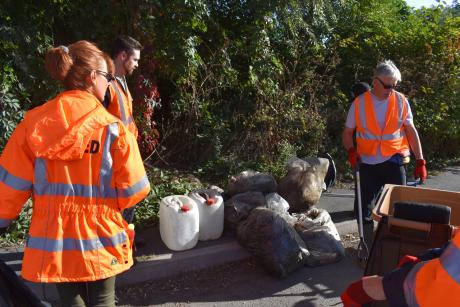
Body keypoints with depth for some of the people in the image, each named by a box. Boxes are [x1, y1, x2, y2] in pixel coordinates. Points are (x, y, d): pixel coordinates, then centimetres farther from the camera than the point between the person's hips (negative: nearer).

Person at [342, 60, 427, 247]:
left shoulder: (401, 101, -1)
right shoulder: (359, 103, -3)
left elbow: (411, 131, 4)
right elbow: (347, 133, 3)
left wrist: (420, 161, -2)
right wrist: (351, 150, -16)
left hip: (394, 161, 0)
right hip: (368, 163, 0)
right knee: (363, 209, 6)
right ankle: (368, 247, 25)